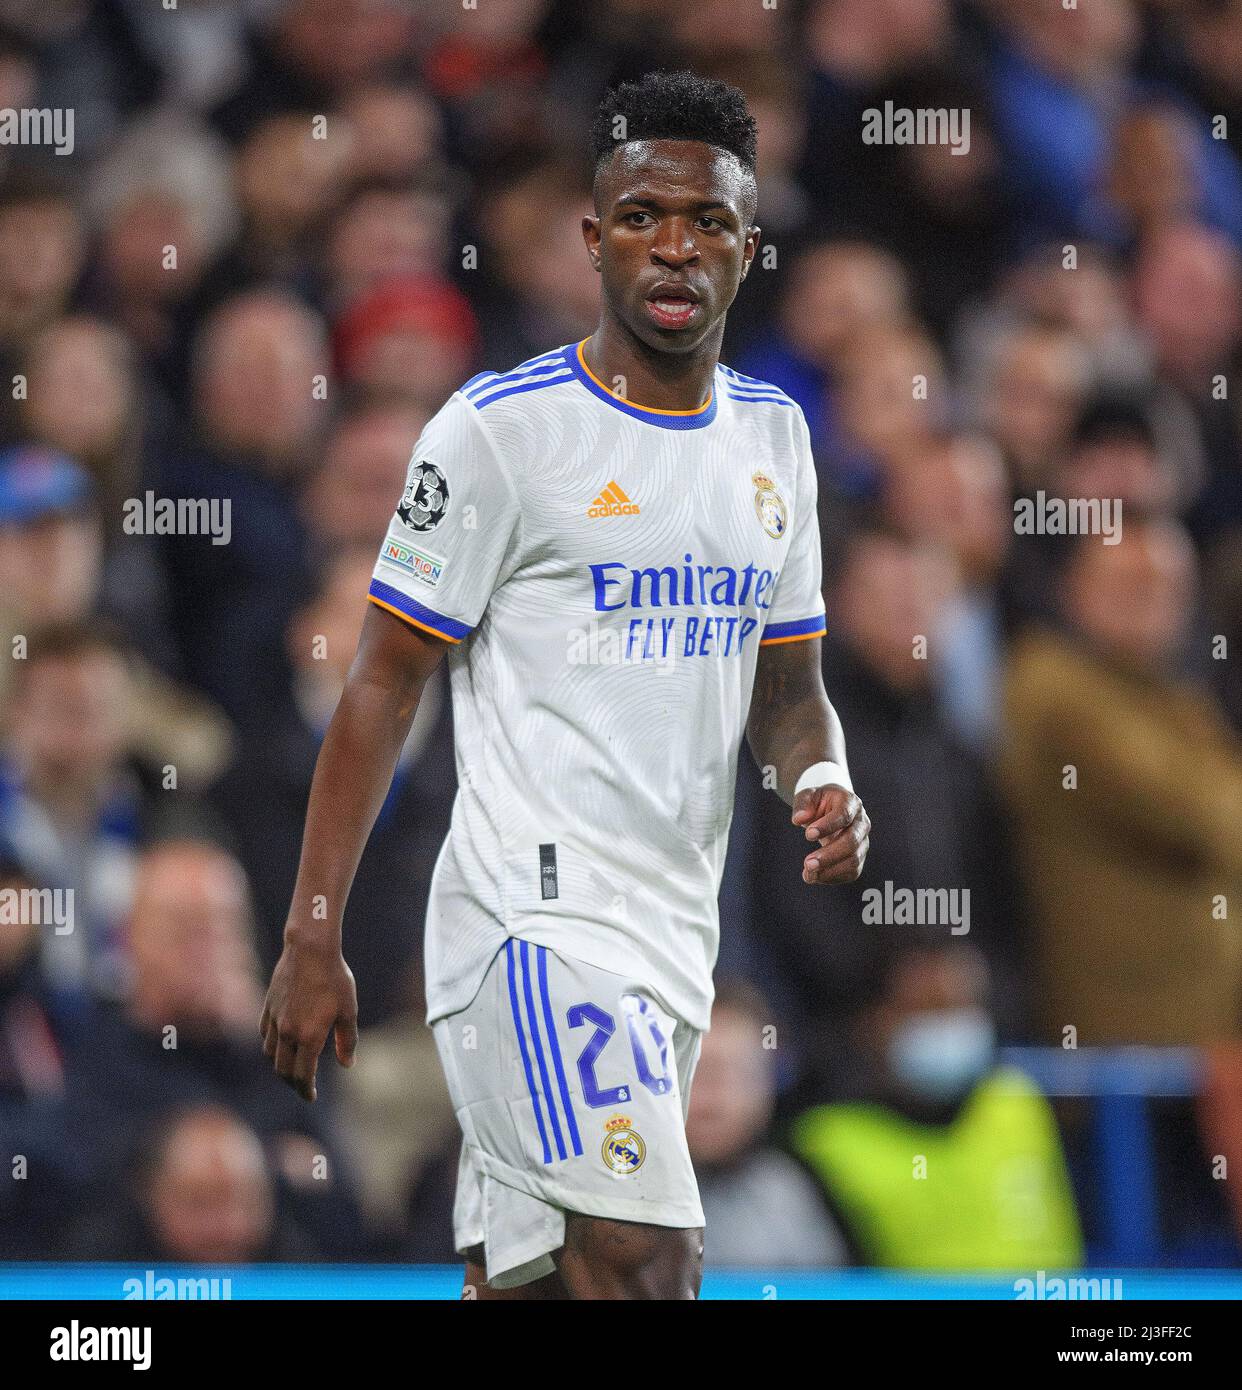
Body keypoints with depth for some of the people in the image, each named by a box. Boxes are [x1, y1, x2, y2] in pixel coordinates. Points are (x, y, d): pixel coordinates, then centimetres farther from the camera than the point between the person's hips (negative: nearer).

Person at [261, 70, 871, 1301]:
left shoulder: (771, 435, 14)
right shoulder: (502, 427, -7)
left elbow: (786, 683, 23)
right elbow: (383, 687, -6)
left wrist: (819, 782, -1)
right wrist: (311, 942, -11)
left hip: (675, 939, 7)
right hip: (535, 913, -7)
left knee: (523, 1278, 9)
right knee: (644, 1266, -20)